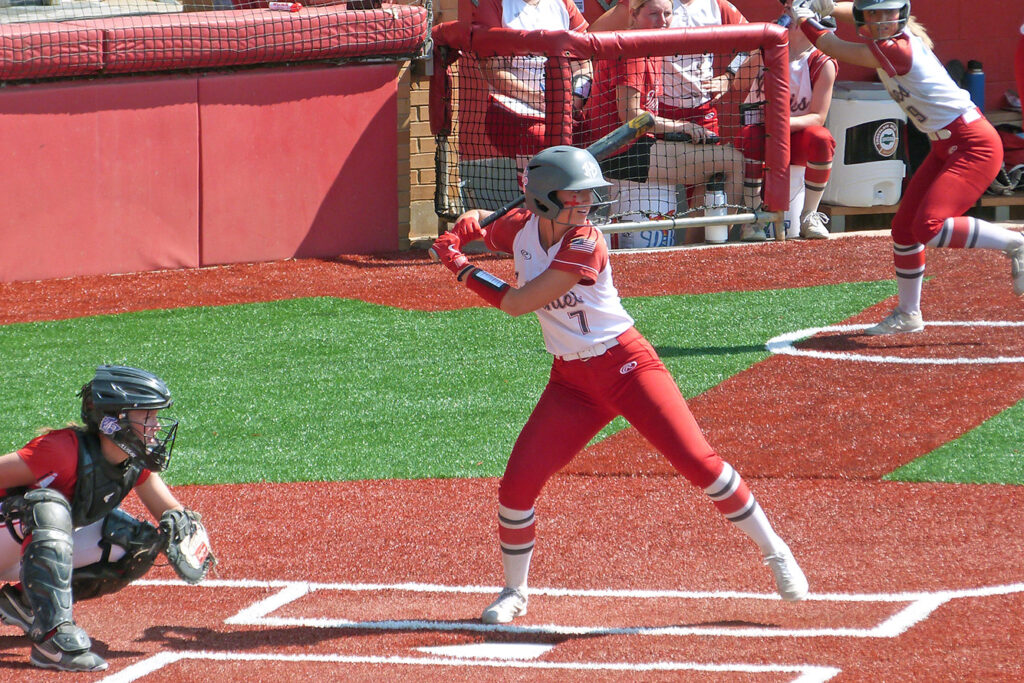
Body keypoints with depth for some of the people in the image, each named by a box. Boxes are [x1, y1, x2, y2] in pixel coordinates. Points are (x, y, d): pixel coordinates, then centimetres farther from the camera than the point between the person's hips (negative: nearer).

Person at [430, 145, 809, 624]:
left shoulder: (585, 246, -21)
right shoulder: (520, 229, -3)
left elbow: (517, 303, -22)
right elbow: (477, 224, 20)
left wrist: (460, 267, -12)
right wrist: (457, 235, -4)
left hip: (626, 367, -5)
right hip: (571, 382, 5)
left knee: (698, 461, -14)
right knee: (517, 484, -5)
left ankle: (774, 551, 0)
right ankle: (514, 592, 16)